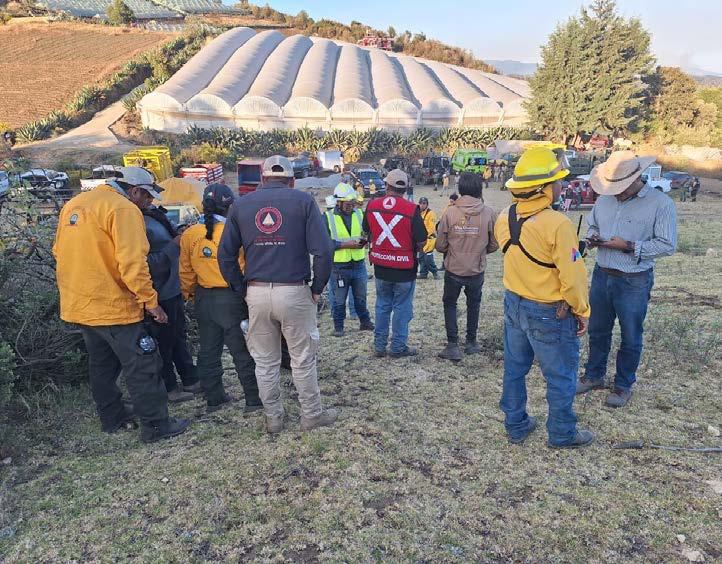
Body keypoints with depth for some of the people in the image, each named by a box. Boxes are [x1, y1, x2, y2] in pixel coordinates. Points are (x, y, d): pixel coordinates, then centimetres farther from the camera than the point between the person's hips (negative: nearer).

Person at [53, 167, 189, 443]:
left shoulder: (73, 205, 11)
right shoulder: (124, 209, -16)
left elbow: (59, 252, 18)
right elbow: (132, 263, -23)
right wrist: (151, 301, -17)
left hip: (77, 305, 9)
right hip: (113, 306, -9)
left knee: (102, 364, 21)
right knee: (143, 367, 1)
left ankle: (112, 419, 32)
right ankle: (156, 426, 9)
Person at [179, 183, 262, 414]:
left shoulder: (190, 234, -1)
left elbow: (186, 271, 6)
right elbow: (246, 268, -12)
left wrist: (189, 293, 21)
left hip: (203, 299, 5)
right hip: (231, 298, -5)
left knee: (208, 351, 15)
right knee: (243, 352, 5)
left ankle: (214, 398, 26)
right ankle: (254, 399, 13)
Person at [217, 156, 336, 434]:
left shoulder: (241, 204, 7)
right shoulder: (303, 201, -1)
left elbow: (225, 255, 6)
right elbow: (323, 250, -11)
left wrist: (242, 289, 12)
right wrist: (317, 288, 0)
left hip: (256, 294, 3)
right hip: (294, 291, -2)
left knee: (265, 361, 15)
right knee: (303, 359, 11)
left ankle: (273, 419, 28)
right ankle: (312, 415, 25)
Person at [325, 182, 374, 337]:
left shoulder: (359, 214, 5)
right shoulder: (327, 217, -9)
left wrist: (364, 240, -13)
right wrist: (346, 244, -22)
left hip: (359, 264, 4)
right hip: (339, 266, -4)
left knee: (361, 297, 18)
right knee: (339, 300, 10)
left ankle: (365, 322, 34)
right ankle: (338, 326, 25)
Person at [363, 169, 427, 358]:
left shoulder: (372, 206, -4)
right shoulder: (411, 210, -17)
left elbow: (367, 232, 10)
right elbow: (421, 242, -13)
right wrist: (412, 249, 8)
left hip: (380, 267, 4)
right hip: (405, 268, -4)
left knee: (382, 306, 18)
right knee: (402, 308, 10)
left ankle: (379, 346, 25)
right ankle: (398, 347, 19)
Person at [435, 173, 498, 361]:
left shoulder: (450, 212, -13)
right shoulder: (488, 213, -12)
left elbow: (440, 245, -8)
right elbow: (494, 244, -2)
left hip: (453, 269, -1)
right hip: (477, 270, 1)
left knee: (450, 304, 16)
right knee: (473, 304, 21)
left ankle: (453, 346, 11)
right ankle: (471, 342, 30)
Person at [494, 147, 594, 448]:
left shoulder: (504, 218, -5)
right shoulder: (557, 224, -25)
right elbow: (572, 277, -20)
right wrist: (582, 311, -8)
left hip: (514, 303, 7)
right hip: (550, 313, -6)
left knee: (514, 368, 19)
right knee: (560, 376, 13)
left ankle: (515, 424, 35)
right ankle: (562, 433, 30)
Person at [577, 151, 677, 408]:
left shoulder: (660, 203, -13)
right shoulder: (604, 199, 2)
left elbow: (667, 245, -14)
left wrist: (629, 246, -22)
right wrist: (592, 239, -6)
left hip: (634, 282, -5)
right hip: (602, 275, 5)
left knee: (630, 338, 11)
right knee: (597, 331, 18)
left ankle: (624, 385, 30)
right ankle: (594, 375, 37)